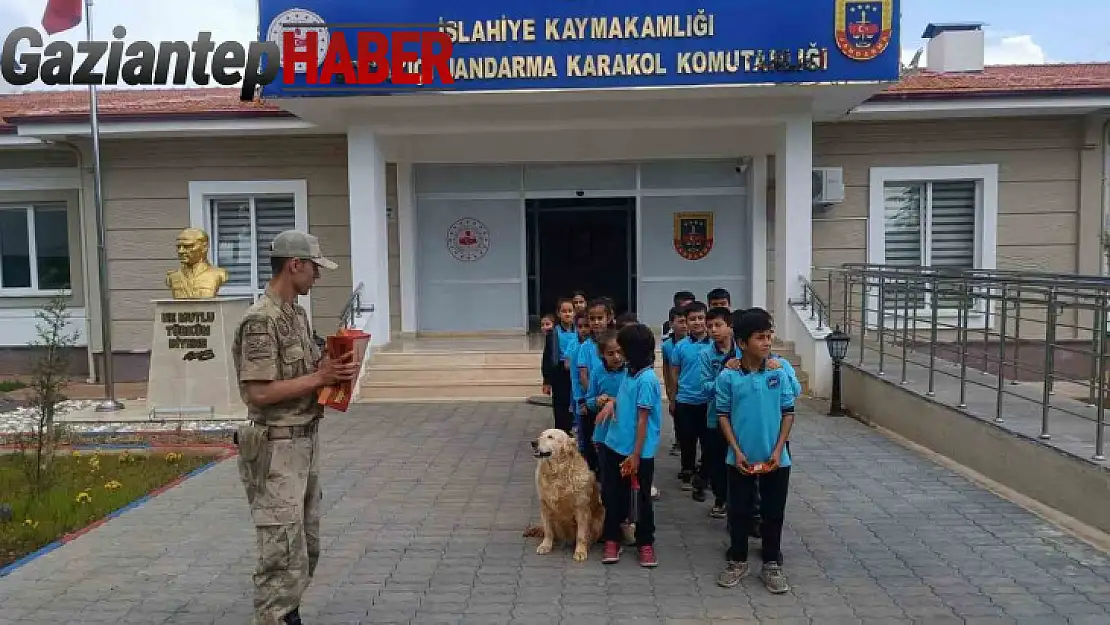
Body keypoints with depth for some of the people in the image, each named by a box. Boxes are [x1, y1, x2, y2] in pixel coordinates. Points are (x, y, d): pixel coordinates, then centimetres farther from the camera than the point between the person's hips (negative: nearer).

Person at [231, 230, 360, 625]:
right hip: (277, 449, -9)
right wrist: (320, 377, -19)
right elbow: (259, 393, -23)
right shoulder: (261, 320, -18)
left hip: (305, 442, 10)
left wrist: (335, 369, -1)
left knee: (307, 547, 17)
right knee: (285, 555, -4)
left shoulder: (298, 314, 12)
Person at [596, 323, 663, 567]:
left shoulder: (647, 379, -20)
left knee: (641, 499, 8)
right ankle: (612, 540, 27)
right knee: (611, 495, 13)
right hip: (615, 446, 8)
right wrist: (612, 403, 2)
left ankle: (646, 543, 24)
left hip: (638, 453, -8)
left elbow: (643, 420, -19)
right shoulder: (630, 372, 4)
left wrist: (635, 455, -18)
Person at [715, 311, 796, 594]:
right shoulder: (728, 377, -9)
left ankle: (772, 564, 27)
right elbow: (723, 416, -3)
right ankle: (737, 561, 28)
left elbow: (788, 413, 0)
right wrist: (737, 451, -10)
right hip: (741, 458, -1)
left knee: (773, 512, 11)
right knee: (739, 511, 11)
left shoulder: (779, 373, -5)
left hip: (775, 459, 1)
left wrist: (778, 450, -7)